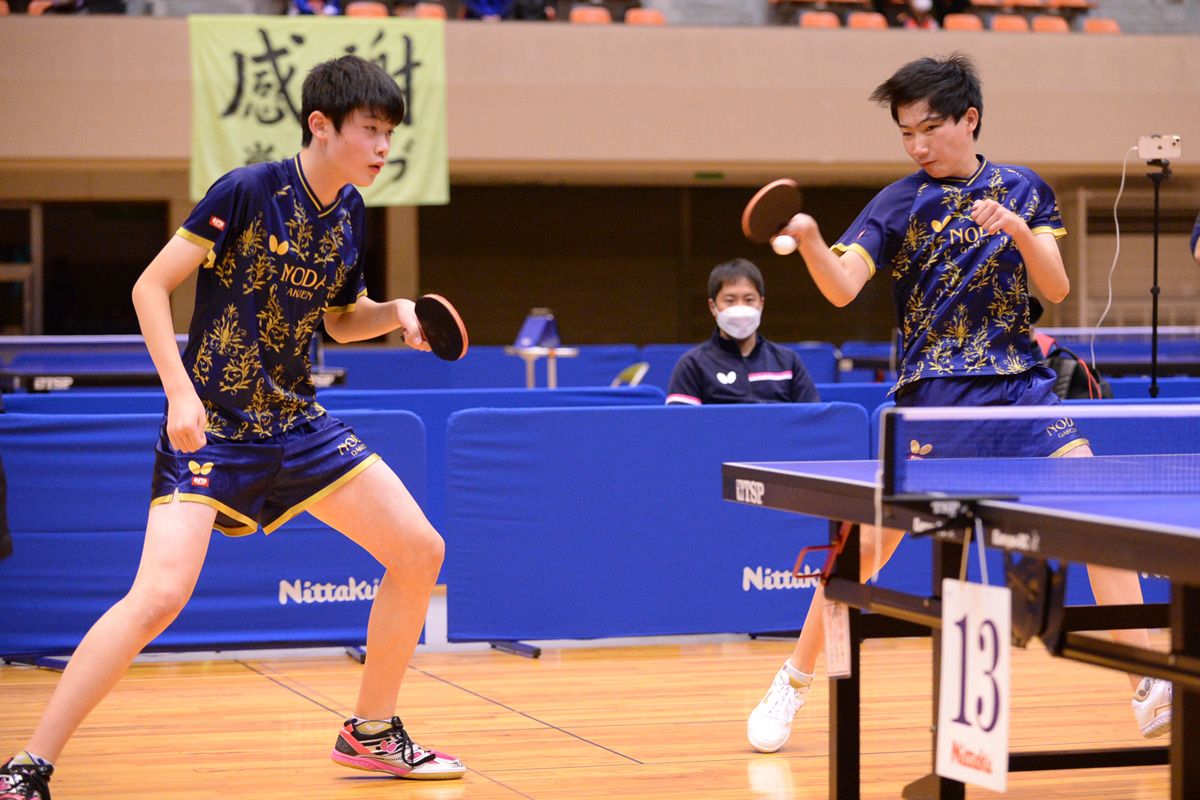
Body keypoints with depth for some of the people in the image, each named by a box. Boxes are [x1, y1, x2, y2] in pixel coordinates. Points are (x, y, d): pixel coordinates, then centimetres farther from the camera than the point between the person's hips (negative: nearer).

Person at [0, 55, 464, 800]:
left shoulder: (352, 213, 5)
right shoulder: (248, 191, -15)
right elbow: (151, 288, -14)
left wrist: (398, 312, 0)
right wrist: (181, 391, -23)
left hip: (296, 423, 7)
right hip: (210, 426, -7)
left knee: (420, 551, 4)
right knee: (160, 595, -23)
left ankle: (372, 733, 21)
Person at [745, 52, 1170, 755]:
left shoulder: (1024, 190, 7)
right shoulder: (899, 204, 0)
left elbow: (1056, 288, 2)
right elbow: (843, 287, -14)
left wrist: (1018, 228, -16)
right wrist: (810, 242, -35)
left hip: (1020, 385, 2)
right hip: (931, 394, -2)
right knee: (868, 545, -7)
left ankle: (1151, 689, -1)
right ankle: (793, 683, 10)